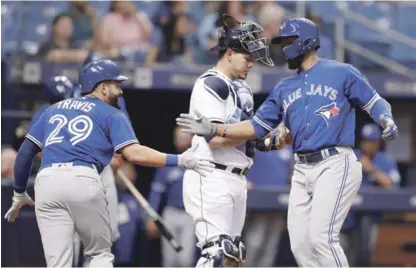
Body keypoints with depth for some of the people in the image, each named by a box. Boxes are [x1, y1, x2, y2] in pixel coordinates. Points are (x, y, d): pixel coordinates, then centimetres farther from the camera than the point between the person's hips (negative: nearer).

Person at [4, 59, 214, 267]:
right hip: (83, 180, -3)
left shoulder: (53, 110, 28)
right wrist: (179, 161, -1)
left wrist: (19, 194, 31)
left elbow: (25, 152, 22)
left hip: (46, 182, 3)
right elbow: (133, 153, -3)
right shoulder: (110, 114, 13)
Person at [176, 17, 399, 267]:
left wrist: (387, 120, -18)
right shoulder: (285, 88, 18)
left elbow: (375, 103, 4)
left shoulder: (341, 73, 1)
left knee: (321, 237, -19)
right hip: (302, 171, 7)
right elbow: (257, 126, 17)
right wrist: (214, 129, 8)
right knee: (301, 245, 2)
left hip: (335, 165, -7)